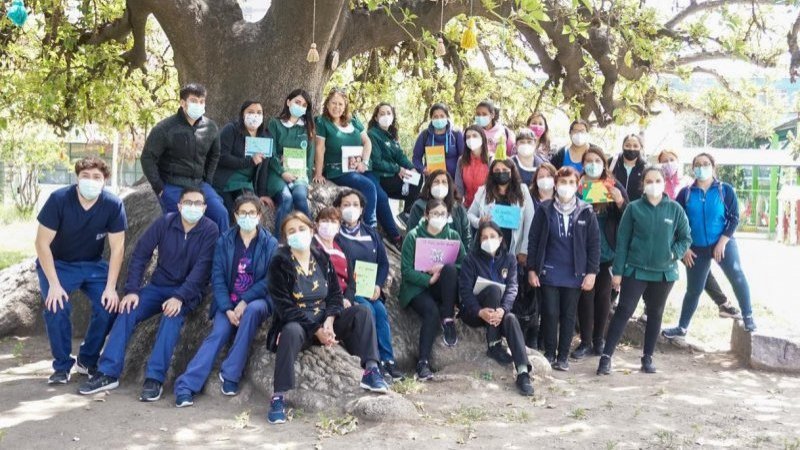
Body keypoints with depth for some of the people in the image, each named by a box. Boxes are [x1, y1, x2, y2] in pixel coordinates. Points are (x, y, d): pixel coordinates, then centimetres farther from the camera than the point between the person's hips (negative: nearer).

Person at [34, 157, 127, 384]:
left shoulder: (113, 204, -20)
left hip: (93, 264, 2)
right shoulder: (59, 199, -24)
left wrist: (111, 287, -18)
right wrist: (54, 284, -25)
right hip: (56, 264, -2)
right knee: (57, 308, -24)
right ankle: (62, 366, -4)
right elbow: (42, 243, -19)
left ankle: (87, 360, 6)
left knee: (109, 306, -16)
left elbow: (117, 248, -13)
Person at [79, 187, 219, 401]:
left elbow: (201, 268, -19)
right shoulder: (165, 222, -4)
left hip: (188, 291, -3)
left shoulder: (210, 230, -11)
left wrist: (180, 297, -30)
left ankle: (155, 378, -32)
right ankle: (108, 373, -15)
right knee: (127, 311, -19)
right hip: (158, 286, 4)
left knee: (172, 315, -33)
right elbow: (140, 255, -4)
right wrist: (132, 290, -15)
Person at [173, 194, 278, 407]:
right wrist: (227, 309, -15)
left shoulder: (270, 244, 1)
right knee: (217, 334, -24)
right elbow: (217, 278, -1)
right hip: (228, 303, 1)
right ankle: (186, 386, -32)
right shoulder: (224, 241, 5)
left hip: (256, 300, -1)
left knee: (252, 310, -35)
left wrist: (245, 301, -18)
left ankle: (230, 375, -27)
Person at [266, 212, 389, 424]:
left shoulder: (321, 258, 7)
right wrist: (316, 331, -21)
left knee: (361, 311, -16)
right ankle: (278, 397, -35)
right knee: (291, 332, -39)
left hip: (325, 321, 5)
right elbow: (284, 306, -14)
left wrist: (329, 322, -16)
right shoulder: (280, 262, -7)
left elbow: (335, 294, 5)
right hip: (297, 324, -5)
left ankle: (370, 371, -23)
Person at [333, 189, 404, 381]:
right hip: (347, 290, -4)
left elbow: (384, 263, 15)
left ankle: (387, 360, -18)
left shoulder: (370, 234, 15)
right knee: (368, 310, -27)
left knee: (380, 310, -23)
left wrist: (378, 286, -2)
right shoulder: (335, 235, -3)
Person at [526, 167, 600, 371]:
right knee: (550, 313, 1)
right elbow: (533, 240, 2)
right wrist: (532, 269, -2)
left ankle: (563, 355, 17)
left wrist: (591, 272, -4)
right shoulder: (545, 210, 0)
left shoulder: (586, 212, 0)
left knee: (568, 315, 7)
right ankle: (549, 353, 15)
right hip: (549, 272, 0)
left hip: (575, 274, 1)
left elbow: (594, 244, 1)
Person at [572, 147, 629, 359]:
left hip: (608, 250, 1)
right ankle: (585, 342, 6)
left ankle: (598, 340, 17)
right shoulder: (576, 186, 2)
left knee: (603, 295, 7)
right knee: (585, 294, -1)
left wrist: (620, 202, -15)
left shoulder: (615, 186, 5)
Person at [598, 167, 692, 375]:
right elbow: (622, 241, -2)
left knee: (655, 314, 12)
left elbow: (686, 238, 9)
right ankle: (606, 356, -5)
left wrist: (674, 254, -8)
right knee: (623, 311, -7)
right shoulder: (634, 208, -2)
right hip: (635, 270, -2)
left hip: (664, 272, 2)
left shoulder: (675, 209, 1)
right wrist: (618, 271, -5)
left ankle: (647, 357, 23)